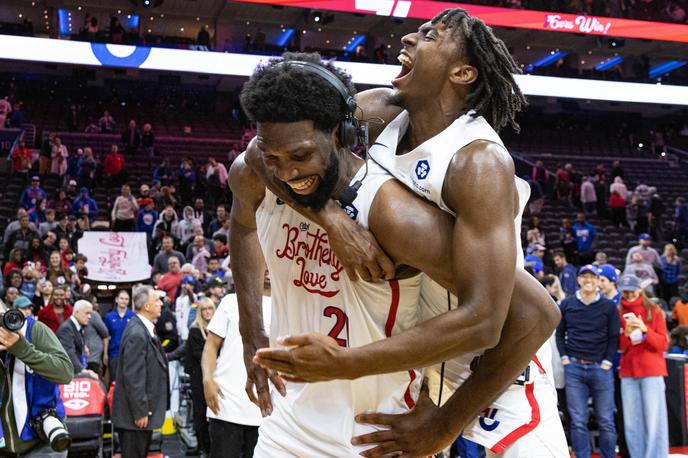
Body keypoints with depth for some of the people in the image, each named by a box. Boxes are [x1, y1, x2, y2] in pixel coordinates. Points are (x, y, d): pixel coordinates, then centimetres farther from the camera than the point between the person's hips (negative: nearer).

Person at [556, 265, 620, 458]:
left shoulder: (609, 306, 4)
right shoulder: (567, 304, 9)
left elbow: (614, 337, 4)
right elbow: (560, 333, 13)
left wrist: (607, 362, -4)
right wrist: (565, 358, 2)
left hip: (601, 369, -1)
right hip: (574, 368, 1)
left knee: (606, 421, 4)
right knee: (578, 422, 0)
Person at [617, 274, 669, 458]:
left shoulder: (654, 311, 3)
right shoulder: (618, 313, 9)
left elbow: (663, 343, -2)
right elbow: (618, 347, 8)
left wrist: (645, 330, -18)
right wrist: (626, 334, -12)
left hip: (652, 372, -3)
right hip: (628, 373, 3)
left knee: (654, 422, -6)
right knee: (632, 423, 3)